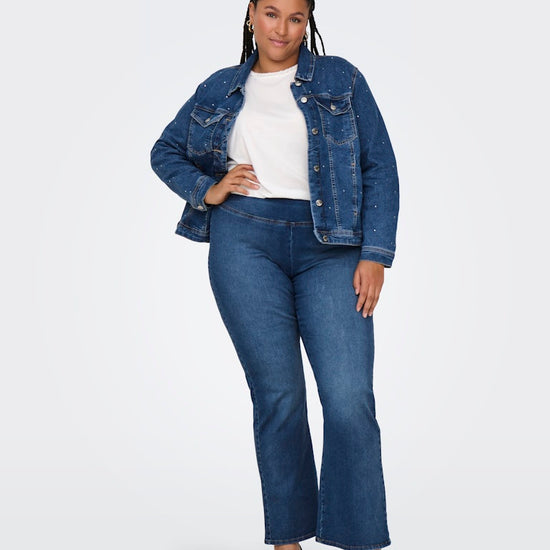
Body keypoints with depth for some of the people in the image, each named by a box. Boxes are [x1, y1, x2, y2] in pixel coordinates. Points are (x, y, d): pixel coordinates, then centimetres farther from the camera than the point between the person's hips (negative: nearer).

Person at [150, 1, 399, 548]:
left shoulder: (341, 79, 11)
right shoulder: (220, 89, 16)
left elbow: (380, 168, 6)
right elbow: (165, 151, 25)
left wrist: (374, 255, -4)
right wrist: (206, 189, 4)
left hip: (329, 247, 0)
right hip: (245, 241, 1)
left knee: (350, 398, -11)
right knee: (277, 392, -3)